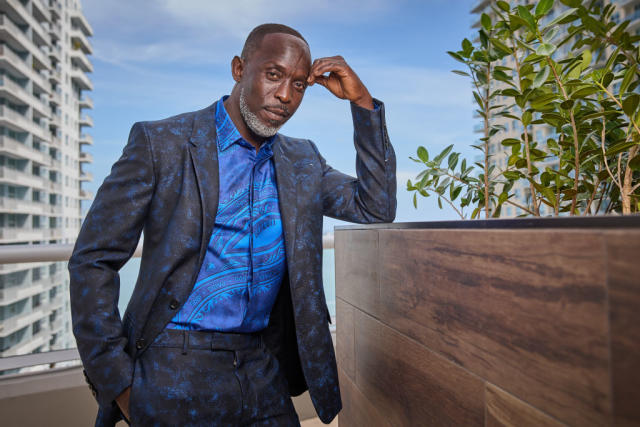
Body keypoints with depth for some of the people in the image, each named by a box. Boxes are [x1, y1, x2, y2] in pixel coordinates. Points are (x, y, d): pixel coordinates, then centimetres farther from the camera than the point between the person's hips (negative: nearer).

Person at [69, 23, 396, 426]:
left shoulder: (302, 162, 5)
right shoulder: (160, 143, -9)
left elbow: (376, 208, 0)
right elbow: (93, 261, -7)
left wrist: (362, 100, -5)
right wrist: (117, 382, -9)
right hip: (175, 373, -3)